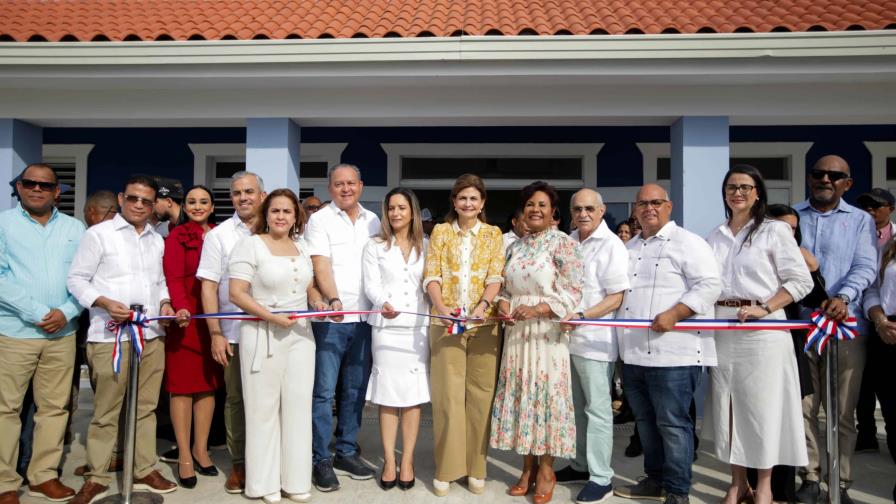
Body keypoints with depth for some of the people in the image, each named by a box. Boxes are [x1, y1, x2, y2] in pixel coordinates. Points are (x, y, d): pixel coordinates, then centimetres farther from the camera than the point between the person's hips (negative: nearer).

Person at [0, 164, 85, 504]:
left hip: (63, 333, 3)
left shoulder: (75, 229, 10)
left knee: (55, 406, 8)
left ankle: (43, 475, 20)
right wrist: (37, 313, -13)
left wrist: (66, 312, -10)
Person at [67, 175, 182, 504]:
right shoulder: (98, 234, 0)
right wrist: (105, 303, -17)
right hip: (110, 337, -5)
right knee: (106, 411, 1)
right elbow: (77, 279, -3)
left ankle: (145, 471, 22)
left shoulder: (157, 240, 16)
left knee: (146, 407, 12)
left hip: (152, 336, 5)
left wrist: (164, 303, 3)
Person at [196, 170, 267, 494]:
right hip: (235, 333, 0)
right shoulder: (218, 235, 3)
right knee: (236, 399, 8)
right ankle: (239, 464, 21)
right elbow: (209, 286, 0)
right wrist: (215, 333, -6)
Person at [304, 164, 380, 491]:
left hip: (364, 318, 5)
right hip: (330, 318, -4)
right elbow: (321, 266, -13)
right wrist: (334, 300, -29)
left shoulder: (373, 221, 12)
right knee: (324, 391, -1)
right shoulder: (319, 220, -2)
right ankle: (321, 460, 10)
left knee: (355, 390, 11)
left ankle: (346, 453, 24)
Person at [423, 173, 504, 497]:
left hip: (484, 323, 1)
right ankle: (446, 468, 9)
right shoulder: (440, 231, 10)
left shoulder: (493, 234, 10)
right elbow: (431, 275, 2)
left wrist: (483, 305, -18)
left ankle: (476, 466, 15)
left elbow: (496, 276, 0)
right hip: (447, 322, 0)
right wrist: (441, 307, -15)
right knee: (447, 394, -1)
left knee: (480, 394, 3)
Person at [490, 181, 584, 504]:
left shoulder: (563, 243, -5)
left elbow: (572, 293, -12)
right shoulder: (516, 246, 13)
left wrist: (538, 309, -23)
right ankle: (528, 467, 21)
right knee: (521, 395, 8)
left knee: (545, 394, 0)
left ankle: (546, 470, 14)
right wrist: (502, 304, -5)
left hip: (547, 331, -5)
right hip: (516, 332, 6)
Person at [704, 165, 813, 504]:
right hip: (722, 329, 4)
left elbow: (801, 280, -6)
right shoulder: (715, 237, 13)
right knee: (728, 404, 8)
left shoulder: (775, 231, -1)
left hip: (763, 330, -4)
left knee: (763, 404, 1)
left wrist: (763, 308, -17)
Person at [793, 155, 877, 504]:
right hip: (798, 325, 1)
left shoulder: (860, 220, 9)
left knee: (843, 411, 5)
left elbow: (866, 267, -3)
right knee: (803, 407, 3)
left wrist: (843, 296, -22)